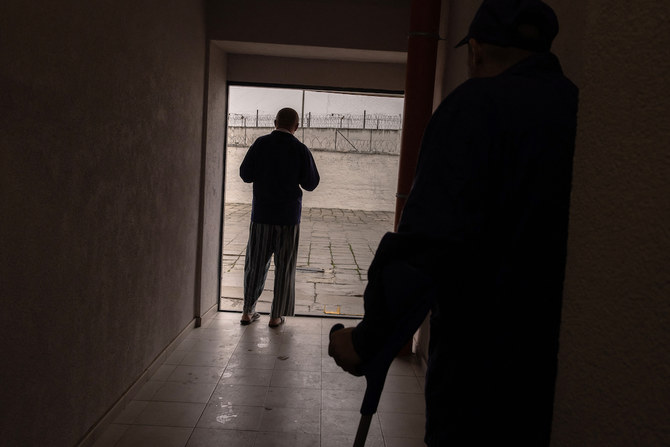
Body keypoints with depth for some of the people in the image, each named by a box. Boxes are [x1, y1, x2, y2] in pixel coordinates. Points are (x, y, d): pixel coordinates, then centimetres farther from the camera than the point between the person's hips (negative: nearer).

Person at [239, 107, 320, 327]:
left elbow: (245, 175, 1)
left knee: (255, 263, 12)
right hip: (288, 216, -2)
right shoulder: (300, 150, -7)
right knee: (284, 267, 8)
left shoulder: (260, 144, -4)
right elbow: (311, 184, -2)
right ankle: (276, 315, 13)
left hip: (261, 214, 2)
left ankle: (248, 311, 19)